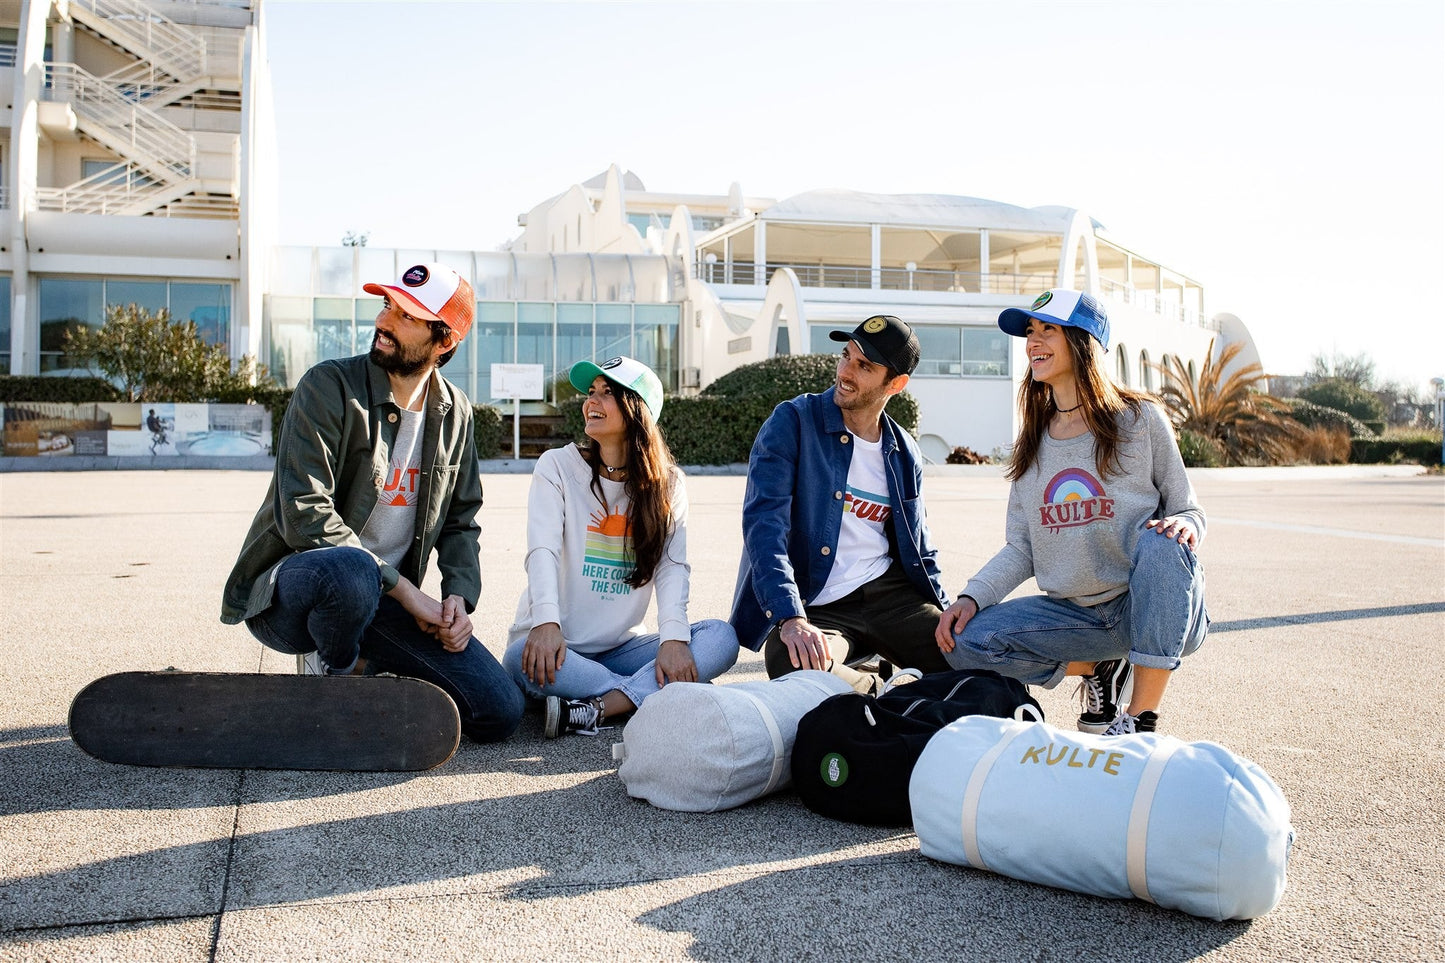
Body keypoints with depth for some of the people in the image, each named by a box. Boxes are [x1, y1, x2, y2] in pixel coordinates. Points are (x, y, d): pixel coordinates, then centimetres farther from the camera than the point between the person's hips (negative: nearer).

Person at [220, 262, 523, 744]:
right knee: (351, 569, -43)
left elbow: (460, 521, 13)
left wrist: (459, 595, -7)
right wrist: (405, 590, -22)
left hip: (382, 598, 5)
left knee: (500, 711, -10)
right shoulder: (329, 387, -13)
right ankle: (337, 672, -7)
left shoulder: (455, 413, 5)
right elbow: (306, 517, -22)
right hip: (287, 592, -4)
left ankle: (363, 662, 12)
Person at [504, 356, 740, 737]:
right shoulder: (557, 466, -1)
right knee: (525, 657, -36)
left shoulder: (667, 484, 5)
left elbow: (673, 566, -8)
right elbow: (543, 551, -14)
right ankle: (650, 695, -22)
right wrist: (547, 623, -32)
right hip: (559, 645, -2)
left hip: (622, 646, 3)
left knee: (721, 637, -21)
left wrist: (674, 638, -25)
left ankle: (591, 711, -31)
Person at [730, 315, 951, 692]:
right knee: (792, 661, -37)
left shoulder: (905, 453, 12)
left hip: (888, 592, 4)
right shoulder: (792, 422, -4)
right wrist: (791, 617, -29)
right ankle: (880, 692, -7)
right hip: (813, 607, -4)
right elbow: (764, 521, -16)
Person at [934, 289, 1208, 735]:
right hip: (1076, 613, 4)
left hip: (1157, 607, -4)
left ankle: (1142, 718, -24)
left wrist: (1182, 523, -25)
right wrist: (971, 597, -9)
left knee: (1160, 541, -36)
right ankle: (1097, 671, 7)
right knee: (963, 641, -17)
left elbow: (1188, 511, 0)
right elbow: (1020, 548, 7)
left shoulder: (1140, 419, -4)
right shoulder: (1033, 442, 8)